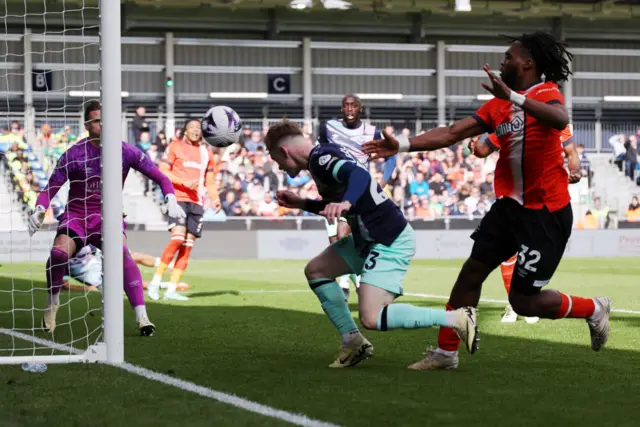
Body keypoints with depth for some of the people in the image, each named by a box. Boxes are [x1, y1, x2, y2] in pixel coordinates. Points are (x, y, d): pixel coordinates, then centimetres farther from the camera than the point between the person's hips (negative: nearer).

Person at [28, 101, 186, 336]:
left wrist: (171, 200, -20)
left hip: (108, 218, 0)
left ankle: (142, 317, -34)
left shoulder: (126, 151, -4)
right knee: (59, 253, -29)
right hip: (75, 216, 0)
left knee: (122, 254, -32)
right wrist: (39, 210, -26)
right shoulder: (73, 155, -9)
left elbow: (160, 177, 0)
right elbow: (50, 188, -6)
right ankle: (52, 304, 1)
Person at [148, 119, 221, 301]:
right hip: (178, 198, -5)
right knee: (178, 238, -22)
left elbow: (210, 180, 23)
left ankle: (172, 289, 3)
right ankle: (155, 282, -14)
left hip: (197, 202, 5)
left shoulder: (206, 152, 17)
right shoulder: (175, 146, 2)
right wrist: (184, 182, -15)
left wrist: (215, 198, 5)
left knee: (187, 246, 0)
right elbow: (162, 171, -4)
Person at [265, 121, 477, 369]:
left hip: (390, 241, -11)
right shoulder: (321, 158, 15)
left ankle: (456, 319, -12)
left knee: (371, 318, -18)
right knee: (315, 271, 17)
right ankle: (353, 342, 17)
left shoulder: (320, 158, -16)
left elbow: (360, 175, -36)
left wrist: (345, 203, -54)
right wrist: (302, 204, 29)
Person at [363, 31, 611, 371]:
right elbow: (452, 133, 6)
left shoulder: (547, 92, -12)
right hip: (511, 204, 7)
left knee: (524, 301, -3)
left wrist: (513, 97, -47)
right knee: (472, 271, 4)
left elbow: (560, 120, -36)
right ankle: (446, 352, 16)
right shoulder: (497, 106, 9)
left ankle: (594, 309, 21)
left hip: (547, 212, -7)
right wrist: (401, 145, -3)